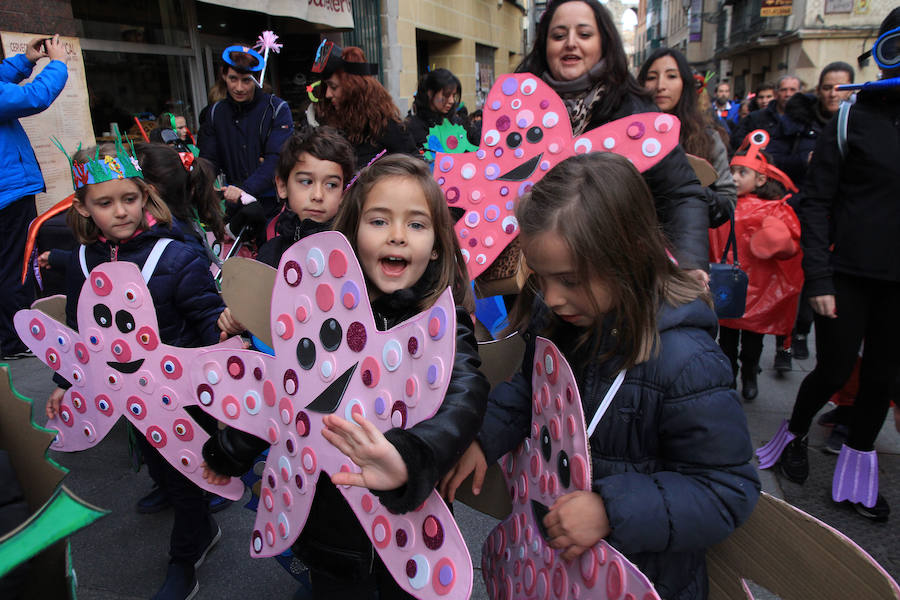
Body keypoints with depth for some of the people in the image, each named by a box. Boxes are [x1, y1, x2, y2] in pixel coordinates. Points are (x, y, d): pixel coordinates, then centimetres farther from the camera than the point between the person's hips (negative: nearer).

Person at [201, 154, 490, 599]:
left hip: (414, 528, -1)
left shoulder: (446, 321, -15)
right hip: (331, 530, 2)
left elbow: (464, 398, -34)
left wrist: (410, 458, -53)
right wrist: (227, 454, 16)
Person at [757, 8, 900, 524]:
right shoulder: (853, 121, -4)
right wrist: (818, 278, -12)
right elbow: (817, 204, -6)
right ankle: (795, 433, 29)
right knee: (834, 370, 1)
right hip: (850, 273, -4)